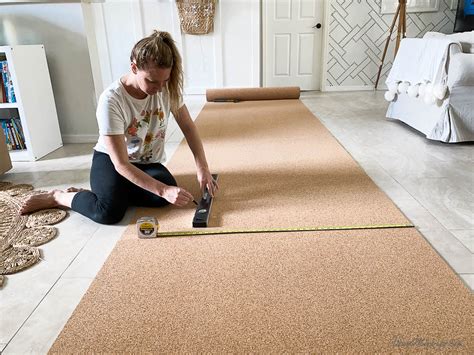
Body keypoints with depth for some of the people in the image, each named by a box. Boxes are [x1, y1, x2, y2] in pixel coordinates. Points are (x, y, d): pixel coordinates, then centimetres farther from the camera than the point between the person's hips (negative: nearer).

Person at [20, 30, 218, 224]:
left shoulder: (168, 87, -15)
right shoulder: (111, 100, -29)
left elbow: (188, 128, -5)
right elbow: (121, 165, -29)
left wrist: (202, 168, -19)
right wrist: (164, 190, -37)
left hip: (148, 163, 4)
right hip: (111, 161, -4)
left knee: (163, 198, -28)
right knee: (109, 213, -31)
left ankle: (115, 192, -3)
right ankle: (58, 197, -1)